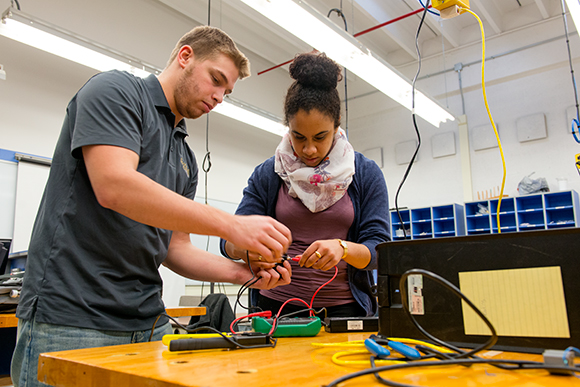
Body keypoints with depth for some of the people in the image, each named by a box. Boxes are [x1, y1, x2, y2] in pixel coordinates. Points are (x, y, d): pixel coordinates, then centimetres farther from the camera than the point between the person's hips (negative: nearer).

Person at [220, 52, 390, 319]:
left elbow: (379, 250, -2)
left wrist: (342, 248, -23)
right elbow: (229, 241, 1)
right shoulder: (267, 175, 5)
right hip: (276, 305, 1)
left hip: (344, 308, 0)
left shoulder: (366, 174, 3)